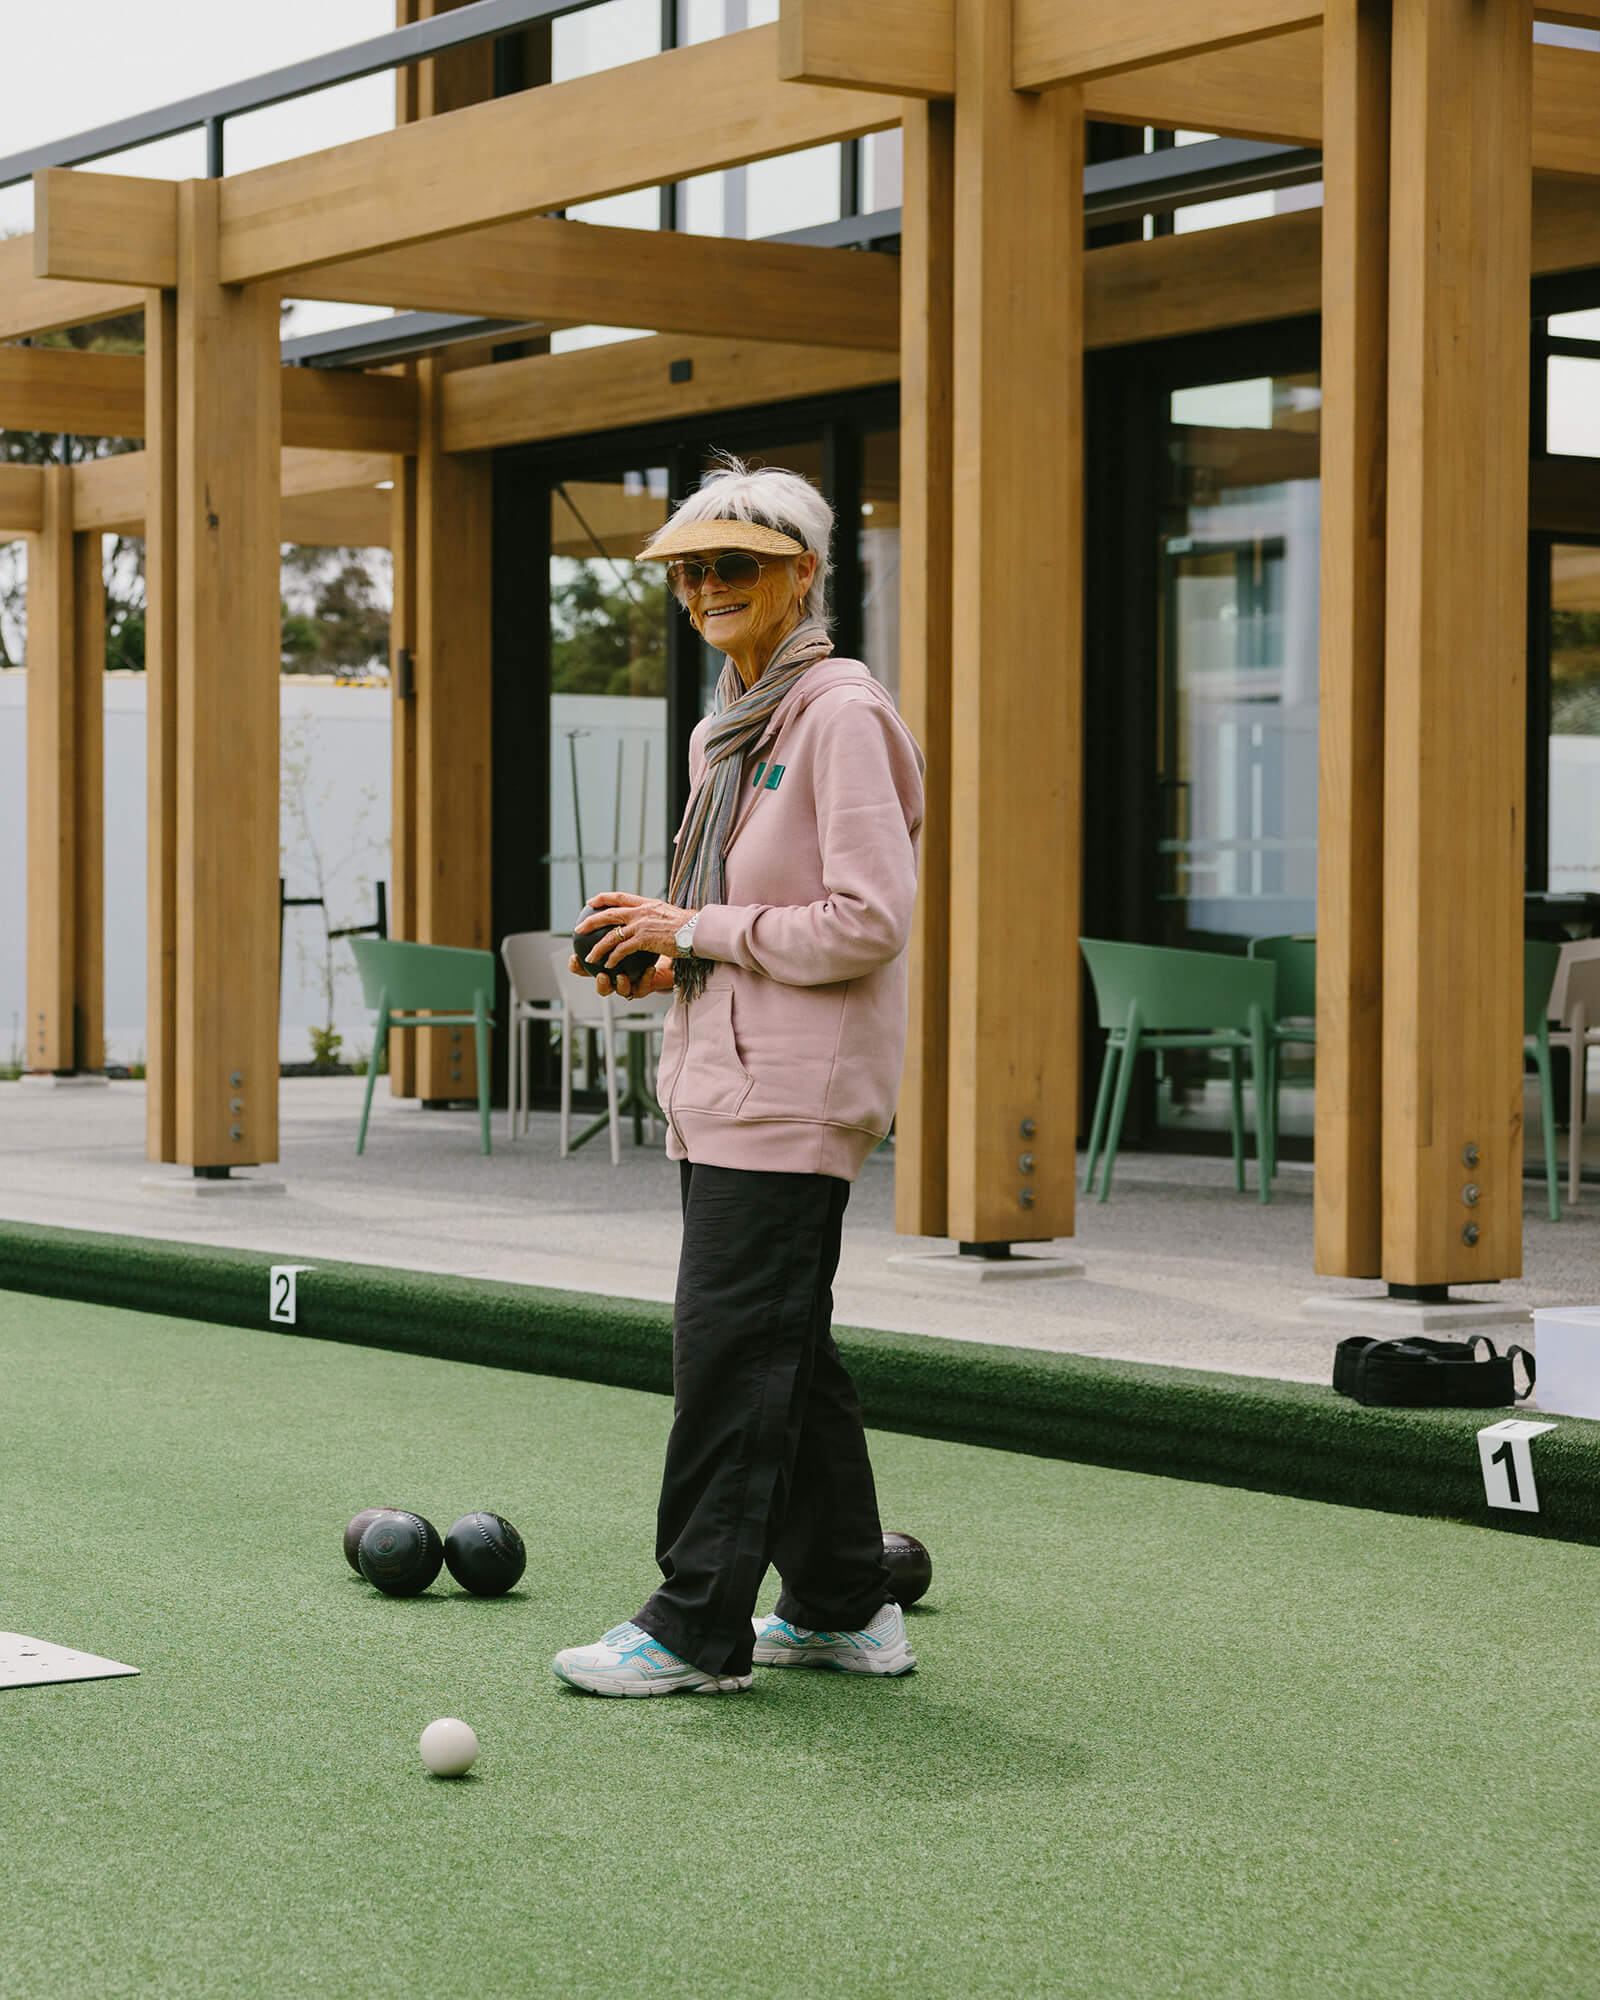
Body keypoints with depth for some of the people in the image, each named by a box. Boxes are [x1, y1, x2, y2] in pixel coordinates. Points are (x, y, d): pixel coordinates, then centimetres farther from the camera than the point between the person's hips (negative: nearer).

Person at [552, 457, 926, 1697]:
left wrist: (698, 931, -14)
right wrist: (664, 958, 6)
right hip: (727, 1080, 10)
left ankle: (698, 1628, -5)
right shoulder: (729, 728, 17)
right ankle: (846, 1608, 20)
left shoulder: (839, 715, -12)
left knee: (729, 1343, -9)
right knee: (787, 1348, 12)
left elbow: (868, 920, -19)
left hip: (792, 1089, -10)